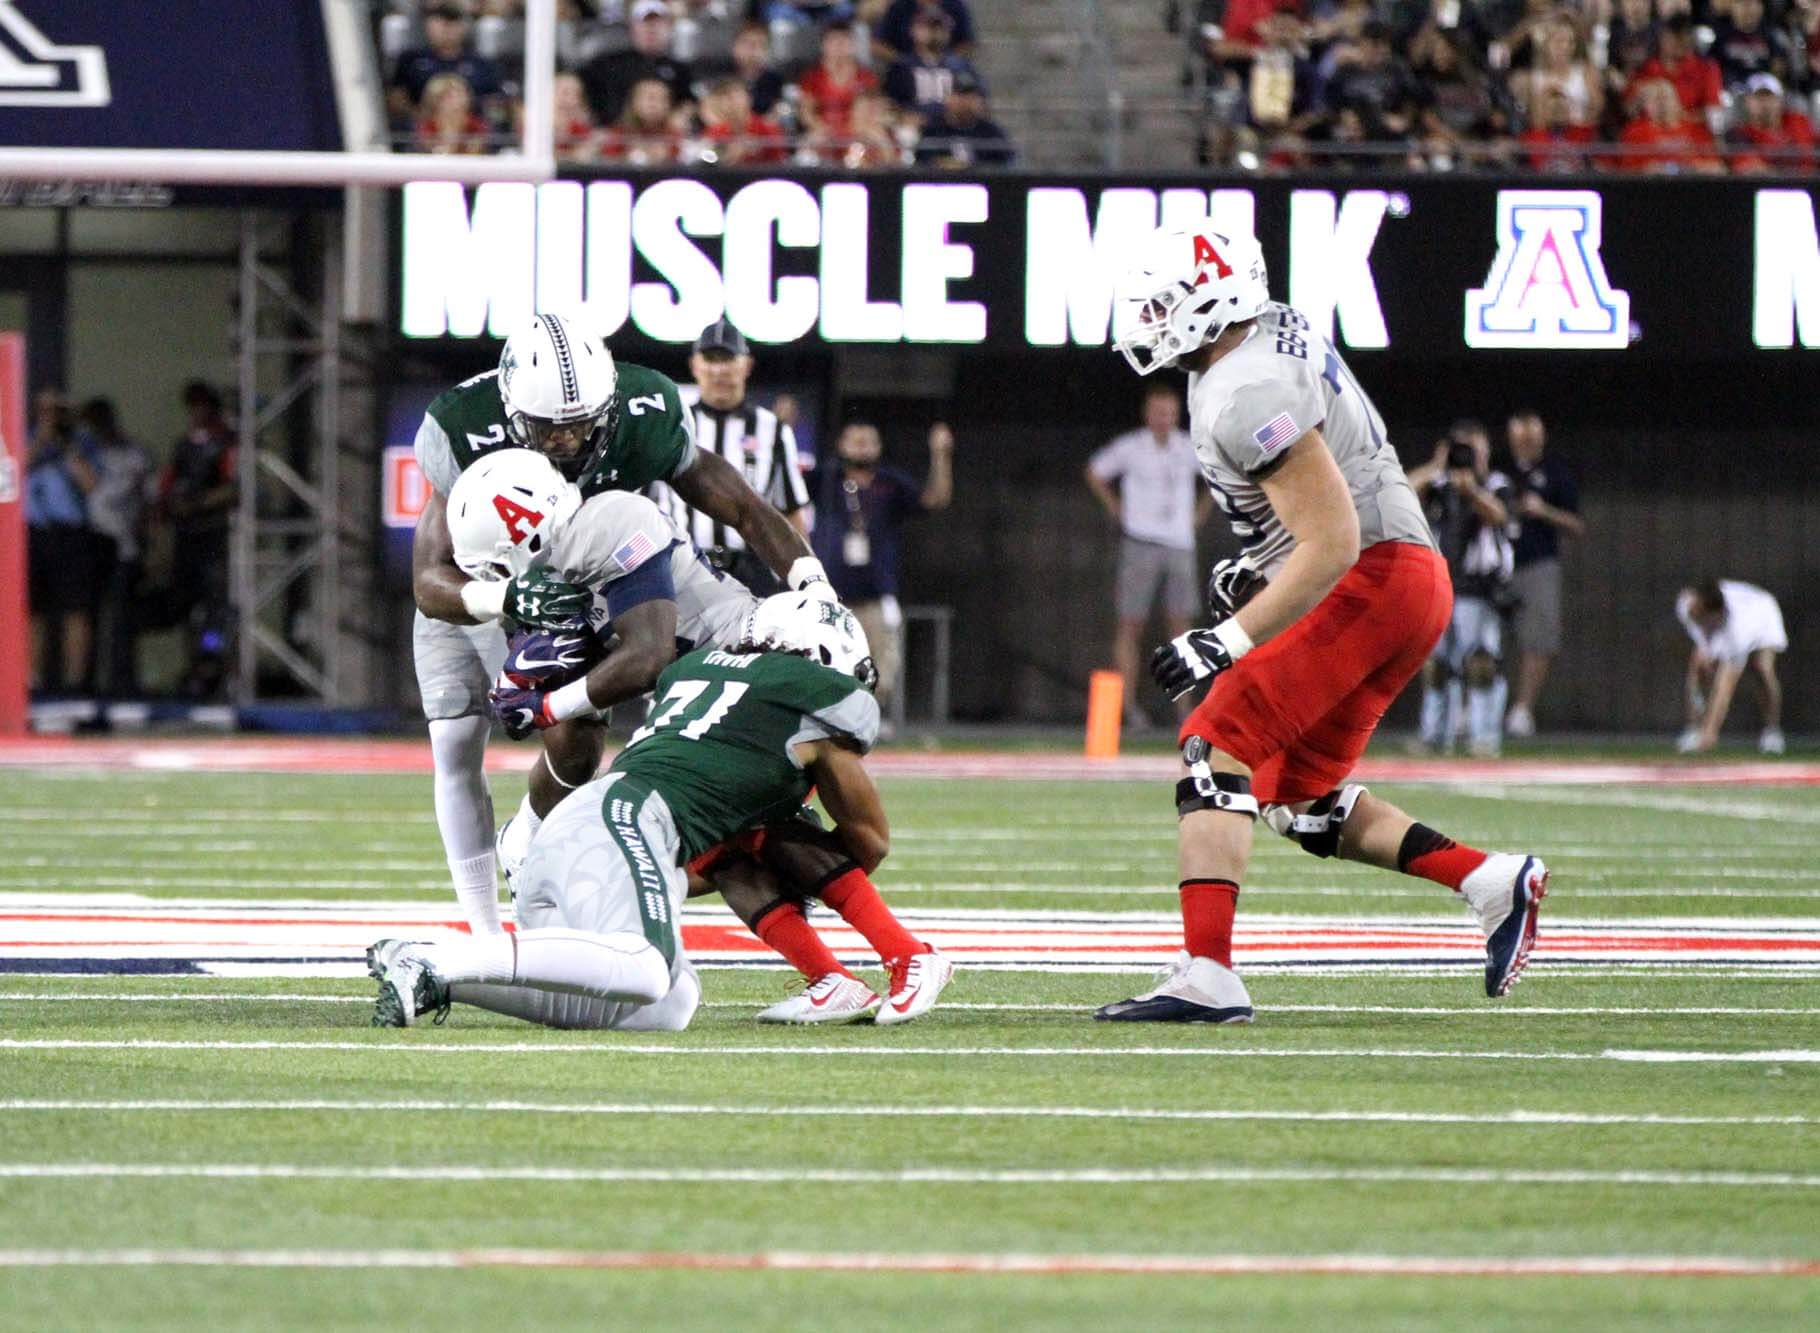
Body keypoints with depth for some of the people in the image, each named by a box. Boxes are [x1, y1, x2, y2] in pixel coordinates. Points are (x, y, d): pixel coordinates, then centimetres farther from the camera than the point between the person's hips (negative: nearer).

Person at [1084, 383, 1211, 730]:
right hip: (1140, 544, -3)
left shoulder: (1191, 449, 6)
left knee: (1180, 625, -2)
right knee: (1130, 625, -2)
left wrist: (1201, 513, 15)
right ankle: (1128, 704, 0)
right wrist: (1116, 510, 5)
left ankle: (1184, 707, -2)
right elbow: (1095, 472, 12)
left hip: (1180, 545, 3)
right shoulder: (1130, 447, -3)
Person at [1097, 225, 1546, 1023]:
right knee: (1298, 798, 16)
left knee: (1216, 749, -14)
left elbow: (1332, 544, -24)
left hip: (1372, 584, -10)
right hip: (1411, 583, 10)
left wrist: (1231, 641, -23)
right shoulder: (1276, 333, 11)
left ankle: (1205, 977, -23)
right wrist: (1254, 569, 21)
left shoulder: (1247, 395, -20)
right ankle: (1493, 883, 13)